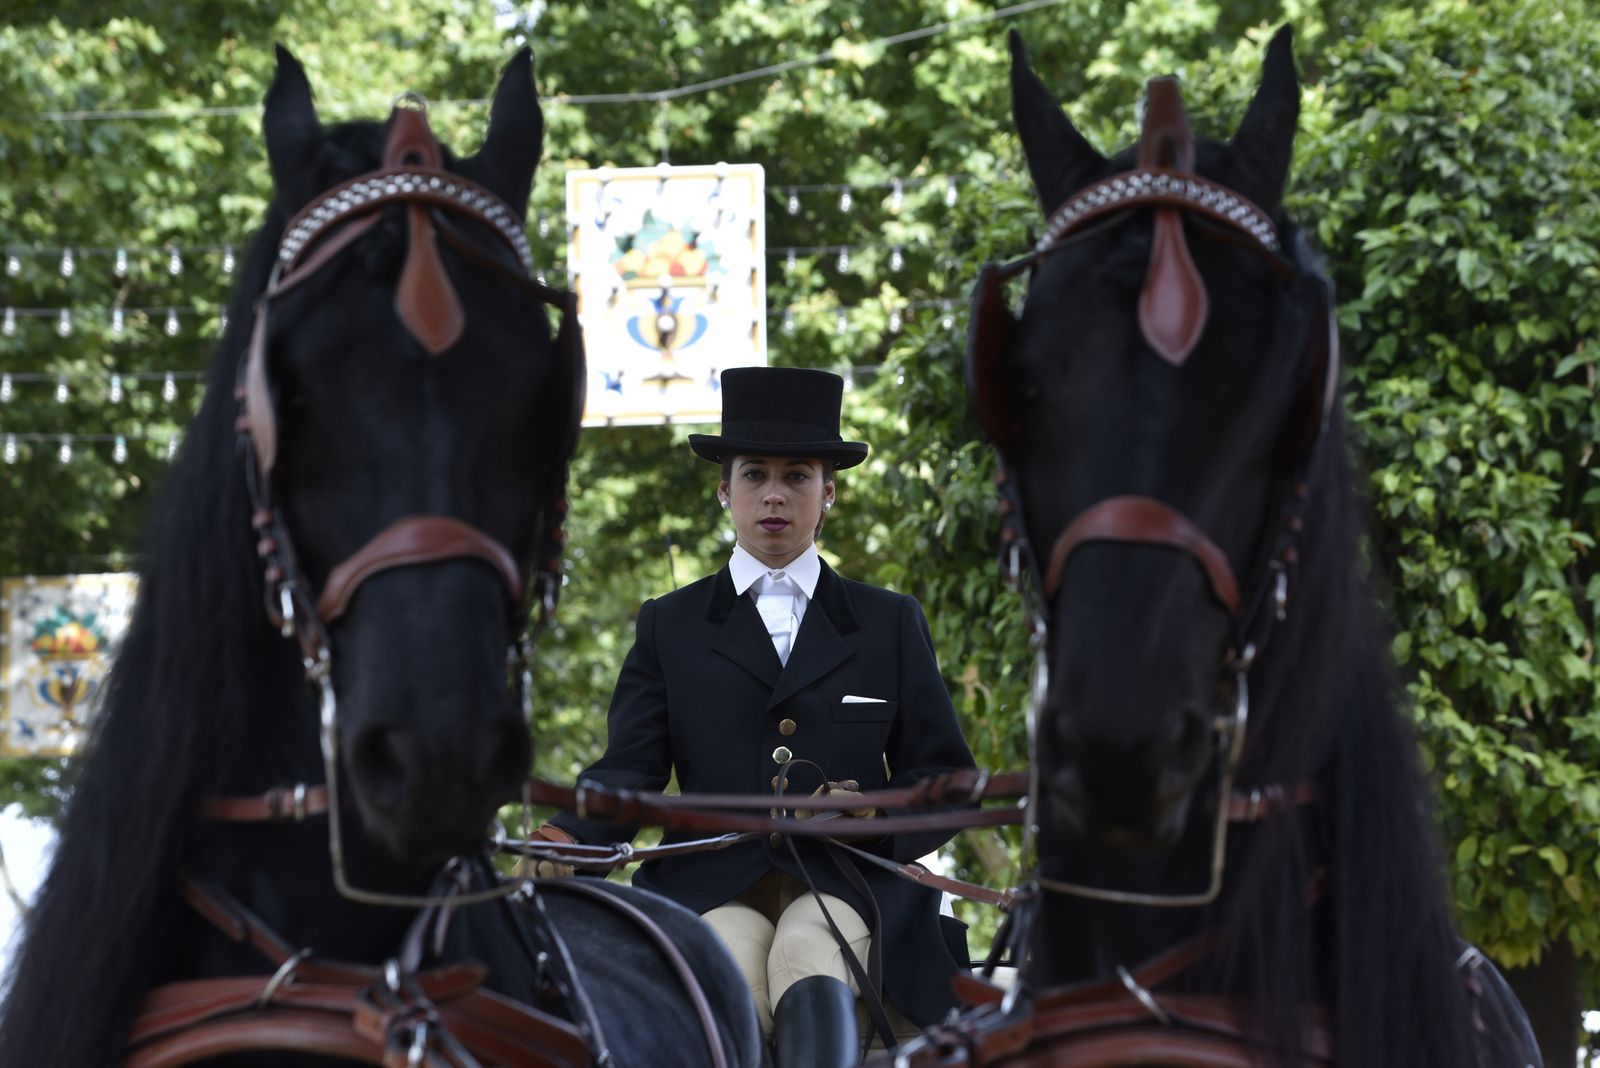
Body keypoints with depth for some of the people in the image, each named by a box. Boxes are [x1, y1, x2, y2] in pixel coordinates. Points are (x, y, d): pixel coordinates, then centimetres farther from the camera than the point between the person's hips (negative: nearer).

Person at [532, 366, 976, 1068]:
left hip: (844, 882, -1)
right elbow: (630, 766, 8)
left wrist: (880, 818, -6)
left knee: (808, 965, -36)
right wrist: (565, 839, -15)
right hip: (712, 887, 1)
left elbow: (944, 776, 18)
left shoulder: (890, 624, 20)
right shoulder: (669, 626, 19)